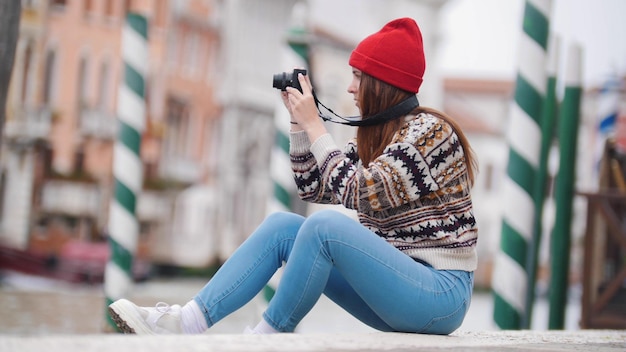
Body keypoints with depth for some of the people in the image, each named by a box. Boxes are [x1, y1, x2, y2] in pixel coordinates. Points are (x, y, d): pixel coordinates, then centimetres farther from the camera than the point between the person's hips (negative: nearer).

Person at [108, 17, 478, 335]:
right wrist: (300, 123, 6)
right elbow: (313, 187, 16)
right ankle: (187, 320, -13)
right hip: (395, 282, 8)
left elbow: (364, 195, -21)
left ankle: (268, 336, -13)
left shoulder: (429, 130, -12)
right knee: (281, 225, -1)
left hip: (439, 293, -8)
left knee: (325, 224, -27)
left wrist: (315, 127, -14)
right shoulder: (374, 136, 14)